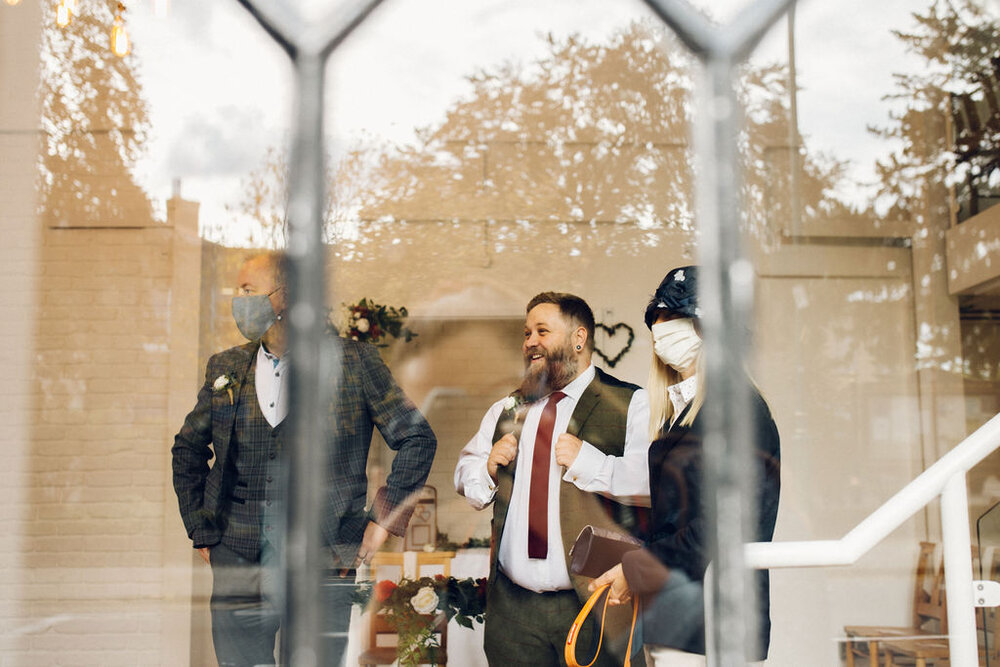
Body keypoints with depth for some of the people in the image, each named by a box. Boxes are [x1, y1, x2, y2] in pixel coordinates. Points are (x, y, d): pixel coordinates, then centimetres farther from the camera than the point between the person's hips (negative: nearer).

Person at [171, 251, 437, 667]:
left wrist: (384, 520, -4)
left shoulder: (352, 362, -2)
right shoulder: (226, 368, 8)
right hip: (239, 565, 3)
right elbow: (188, 448, 20)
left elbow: (417, 439, 1)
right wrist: (200, 531, 13)